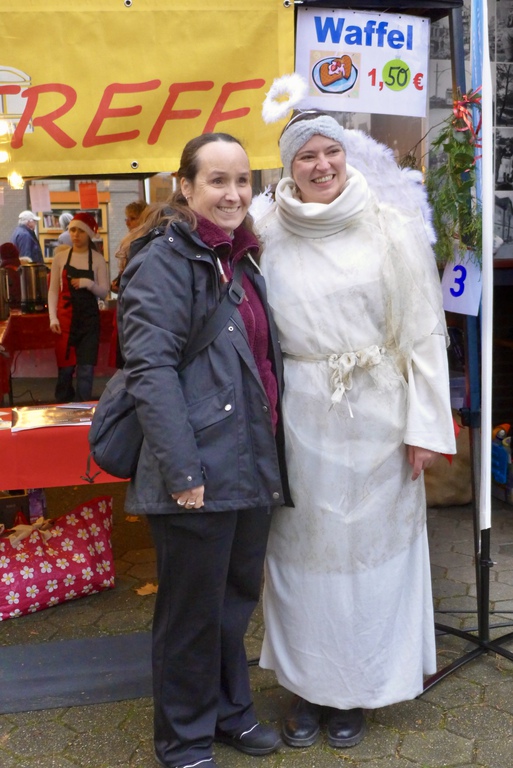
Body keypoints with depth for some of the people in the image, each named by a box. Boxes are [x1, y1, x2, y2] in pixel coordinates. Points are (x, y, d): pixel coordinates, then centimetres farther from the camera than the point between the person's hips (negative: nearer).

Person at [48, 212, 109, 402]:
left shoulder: (97, 259, 0)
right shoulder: (60, 257, 3)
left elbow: (104, 292, 0)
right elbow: (53, 290, 3)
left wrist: (88, 284, -19)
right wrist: (53, 317, -6)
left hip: (89, 318, 0)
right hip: (66, 318, 1)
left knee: (86, 368, 0)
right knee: (65, 367, 5)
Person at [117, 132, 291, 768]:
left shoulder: (241, 262, 15)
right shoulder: (163, 262, -10)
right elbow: (150, 370, -19)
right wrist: (182, 470, -23)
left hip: (253, 469, 8)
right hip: (199, 476, -8)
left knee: (237, 599, 20)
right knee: (192, 613, 7)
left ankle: (230, 709, 40)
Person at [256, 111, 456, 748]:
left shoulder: (394, 230, -2)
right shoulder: (268, 237, 2)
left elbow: (424, 332, -3)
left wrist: (425, 425, -6)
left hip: (378, 416, -1)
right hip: (300, 416, 1)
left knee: (371, 544, 9)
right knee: (302, 546, 9)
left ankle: (357, 688, 29)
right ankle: (306, 684, 29)